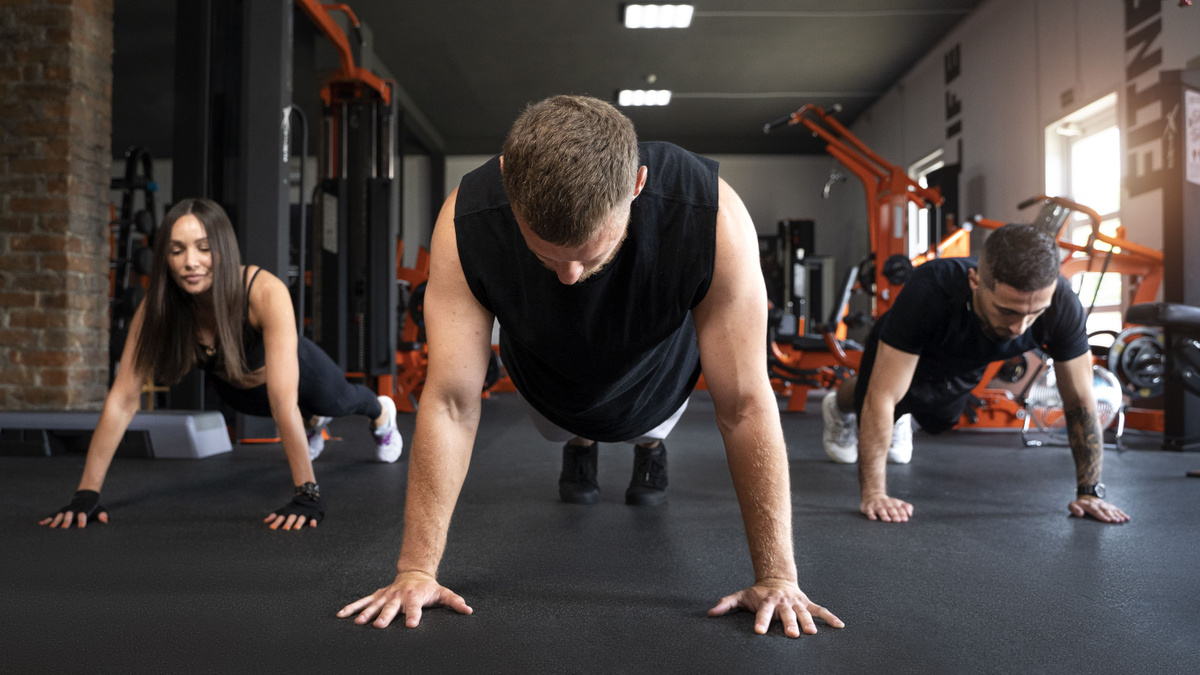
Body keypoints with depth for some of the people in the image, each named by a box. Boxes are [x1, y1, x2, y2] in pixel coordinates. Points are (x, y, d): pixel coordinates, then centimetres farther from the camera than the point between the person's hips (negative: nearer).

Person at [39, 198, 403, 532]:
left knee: (338, 401, 29)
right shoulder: (157, 307, -34)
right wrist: (86, 493, -34)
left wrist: (307, 494, -49)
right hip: (237, 388, 3)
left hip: (296, 371, -2)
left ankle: (381, 412, 67)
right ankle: (314, 422, 72)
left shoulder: (265, 293, -45)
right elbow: (123, 399, -32)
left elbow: (283, 399, -49)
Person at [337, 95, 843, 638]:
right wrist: (416, 570, -31)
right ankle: (579, 448, 64)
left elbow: (744, 405, -37)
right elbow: (451, 402, -34)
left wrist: (777, 576, -31)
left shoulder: (714, 219, -44)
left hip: (654, 382, 0)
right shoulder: (466, 224, -41)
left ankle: (650, 447, 64)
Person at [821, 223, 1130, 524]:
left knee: (937, 422, 29)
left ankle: (901, 416, 63)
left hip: (964, 370, 4)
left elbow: (1080, 401, -24)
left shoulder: (1061, 305, -38)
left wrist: (1089, 492, -25)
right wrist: (874, 494, -41)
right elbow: (882, 398, -42)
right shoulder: (930, 290, -47)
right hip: (898, 356, -3)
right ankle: (840, 406, 54)